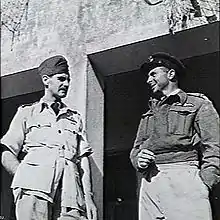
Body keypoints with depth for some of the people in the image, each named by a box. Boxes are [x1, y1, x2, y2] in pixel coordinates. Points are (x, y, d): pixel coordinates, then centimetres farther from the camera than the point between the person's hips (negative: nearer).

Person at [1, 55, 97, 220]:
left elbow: (83, 158, 19)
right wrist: (23, 176, -5)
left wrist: (88, 197, 6)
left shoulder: (75, 118, 30)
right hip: (34, 183, -2)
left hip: (70, 188, 2)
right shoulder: (28, 112, 23)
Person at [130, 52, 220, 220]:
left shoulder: (198, 104, 10)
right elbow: (136, 149, 28)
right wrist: (138, 160, 3)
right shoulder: (148, 114, 29)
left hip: (183, 178, -5)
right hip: (149, 181, 5)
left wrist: (204, 184, -14)